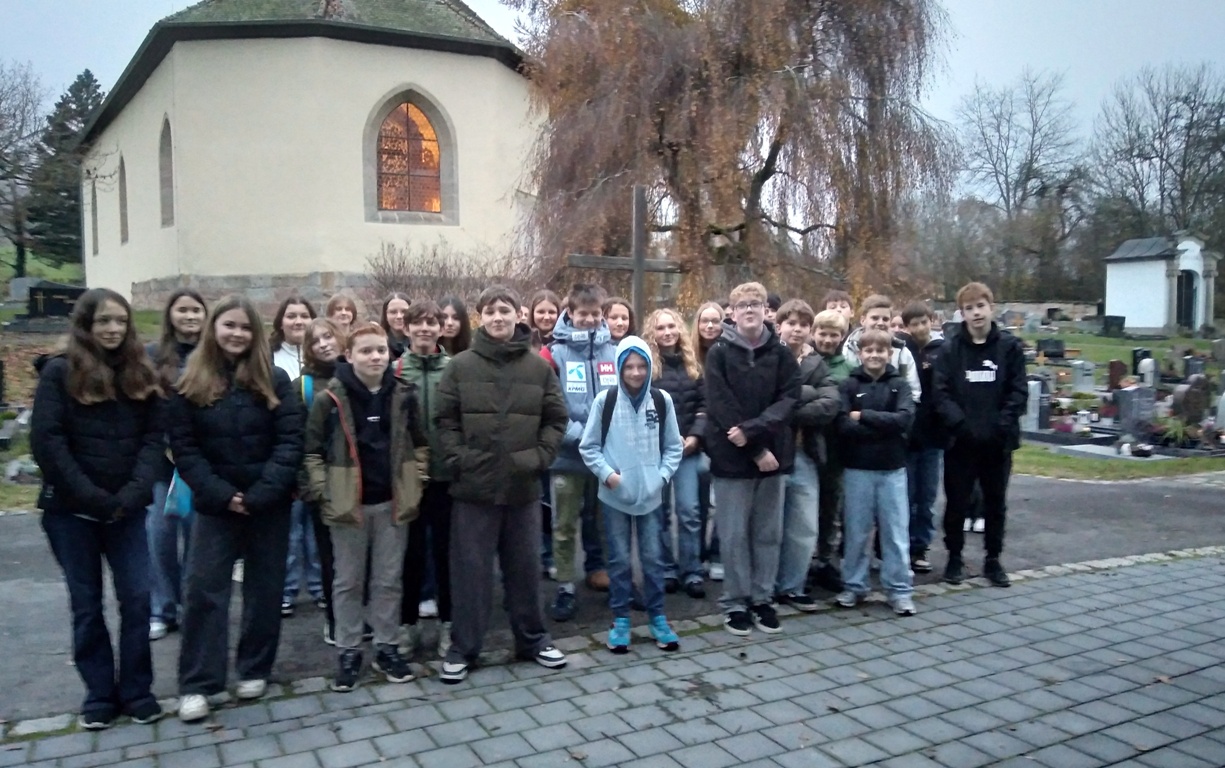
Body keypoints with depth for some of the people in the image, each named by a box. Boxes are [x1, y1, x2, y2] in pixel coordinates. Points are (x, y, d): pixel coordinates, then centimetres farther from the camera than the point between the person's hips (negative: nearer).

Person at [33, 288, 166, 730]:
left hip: (126, 509, 3)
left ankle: (137, 691, 17)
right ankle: (99, 694, 21)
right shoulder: (59, 372, -4)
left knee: (136, 598, 3)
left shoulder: (139, 374, 6)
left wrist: (132, 494, -13)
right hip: (71, 510, -2)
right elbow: (46, 442, -11)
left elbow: (154, 438, 1)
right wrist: (95, 498, -16)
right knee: (86, 604, 8)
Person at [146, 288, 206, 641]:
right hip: (161, 461, 0)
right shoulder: (152, 356, 1)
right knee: (160, 536, 4)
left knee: (197, 536, 8)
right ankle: (161, 610, 18)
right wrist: (163, 442, -9)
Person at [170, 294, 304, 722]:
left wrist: (261, 492, -17)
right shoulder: (191, 384, 0)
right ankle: (199, 684, 8)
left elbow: (290, 441, -8)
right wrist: (220, 493, -15)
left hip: (269, 503, 0)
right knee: (204, 588, -1)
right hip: (215, 503, 0)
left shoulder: (274, 381, -2)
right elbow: (183, 447, -4)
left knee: (265, 588, 9)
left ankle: (254, 671, 23)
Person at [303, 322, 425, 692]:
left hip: (392, 502, 2)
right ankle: (348, 651, 22)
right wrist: (323, 493, -10)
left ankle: (386, 647, 25)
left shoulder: (404, 395, 1)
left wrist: (415, 482, 3)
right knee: (348, 581, 10)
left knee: (389, 579, 11)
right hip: (347, 503, -2)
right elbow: (313, 451, -3)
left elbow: (419, 443, 11)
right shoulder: (330, 398, -8)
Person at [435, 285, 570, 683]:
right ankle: (463, 647, 19)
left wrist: (539, 457, -5)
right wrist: (458, 459, -10)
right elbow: (445, 420, 0)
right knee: (471, 569, 6)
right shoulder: (461, 366, -1)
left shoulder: (539, 366, 3)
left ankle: (533, 639, 30)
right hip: (474, 486, -1)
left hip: (523, 486, 2)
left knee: (525, 566, 13)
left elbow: (556, 419, 6)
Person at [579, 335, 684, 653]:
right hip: (614, 496, -1)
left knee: (653, 558, 9)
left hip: (651, 495, 1)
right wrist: (606, 473, -12)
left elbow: (674, 446, 6)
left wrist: (662, 475, -5)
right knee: (619, 559, 7)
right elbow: (588, 446, -1)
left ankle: (657, 618, 22)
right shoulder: (605, 400, -6)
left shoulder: (662, 400, -1)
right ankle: (620, 620, 20)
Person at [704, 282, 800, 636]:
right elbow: (720, 406, -10)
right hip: (732, 456, -2)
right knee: (735, 534, 4)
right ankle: (735, 603, 16)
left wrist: (752, 430, -19)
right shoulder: (719, 354, -3)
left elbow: (789, 399, -4)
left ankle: (763, 599, 23)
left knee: (768, 533, 10)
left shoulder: (781, 354, 4)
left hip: (772, 454, 3)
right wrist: (756, 450, -14)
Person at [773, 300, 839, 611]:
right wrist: (806, 393, -14)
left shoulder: (817, 364, 9)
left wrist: (788, 413, -15)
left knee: (805, 528, 9)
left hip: (804, 454, 4)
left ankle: (791, 587, 23)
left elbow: (830, 406, -7)